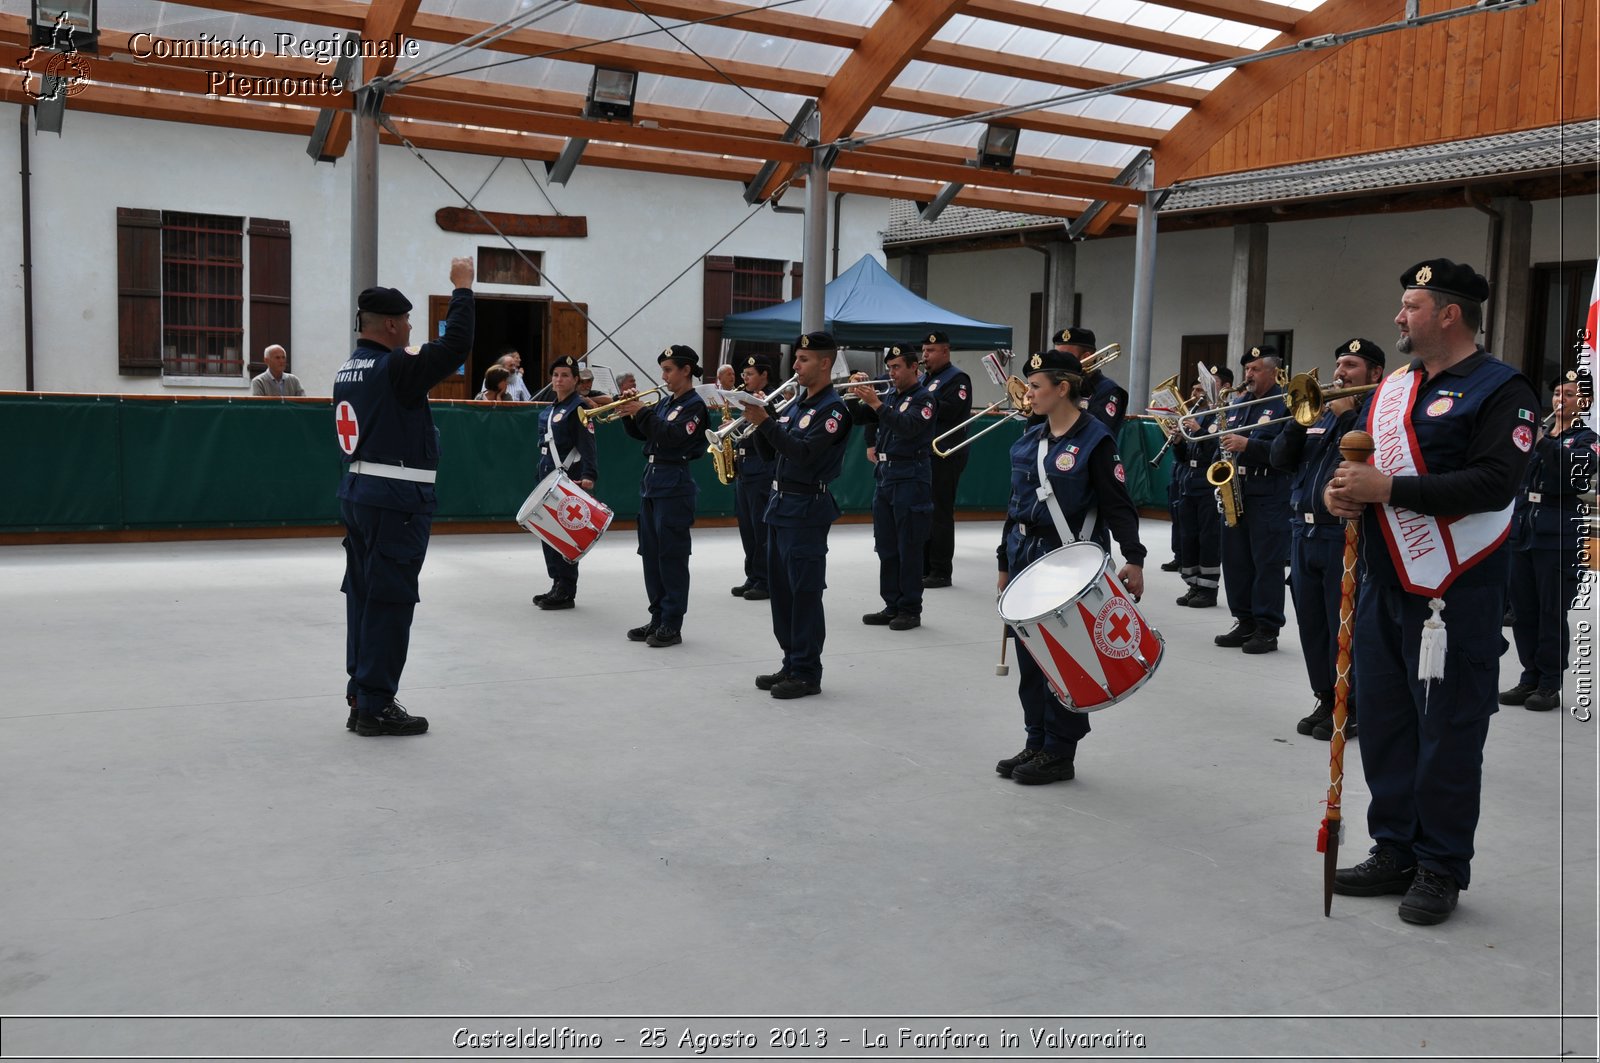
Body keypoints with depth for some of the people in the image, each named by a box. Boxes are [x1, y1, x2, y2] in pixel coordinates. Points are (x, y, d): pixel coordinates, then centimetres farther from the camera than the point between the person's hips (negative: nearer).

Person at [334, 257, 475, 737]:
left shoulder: (348, 369, 12)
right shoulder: (394, 368, -15)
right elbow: (457, 344, -16)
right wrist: (462, 288, -6)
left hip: (357, 491, 9)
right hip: (397, 499, -9)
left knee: (363, 596, 13)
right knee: (389, 602, -4)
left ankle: (361, 697, 20)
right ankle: (375, 707, 1)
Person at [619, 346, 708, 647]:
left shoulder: (694, 405, -8)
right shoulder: (665, 403, 15)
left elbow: (673, 437, -21)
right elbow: (639, 433, 16)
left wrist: (643, 412, -16)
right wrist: (630, 412, 0)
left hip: (675, 485, -8)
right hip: (651, 481, 8)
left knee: (672, 555, -5)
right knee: (651, 554, 10)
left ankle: (672, 625, 0)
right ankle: (658, 618, 18)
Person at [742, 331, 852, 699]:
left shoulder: (833, 409, -10)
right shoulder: (796, 403, 15)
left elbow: (804, 453, -22)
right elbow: (770, 450, 15)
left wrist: (765, 422, -23)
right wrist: (757, 420, -2)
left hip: (807, 508, -9)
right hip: (781, 503, 9)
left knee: (805, 593, -5)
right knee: (782, 589, 12)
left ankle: (807, 674, 1)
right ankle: (791, 664, 21)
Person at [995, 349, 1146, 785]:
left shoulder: (1094, 440, -10)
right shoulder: (1029, 440, 10)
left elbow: (1118, 505, -13)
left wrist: (1133, 559, -23)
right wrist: (1006, 563, 18)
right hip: (1027, 559, 7)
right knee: (1030, 659, 11)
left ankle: (1059, 754, 12)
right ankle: (1037, 744, 23)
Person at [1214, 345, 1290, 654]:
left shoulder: (1285, 405, -6)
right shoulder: (1236, 404, 18)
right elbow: (1223, 441, 25)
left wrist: (1247, 445, -22)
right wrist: (1224, 445, 3)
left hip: (1269, 497, -8)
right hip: (1234, 492, 8)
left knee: (1267, 564, -4)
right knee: (1235, 561, 9)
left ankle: (1267, 630, 1)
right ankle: (1245, 623, 18)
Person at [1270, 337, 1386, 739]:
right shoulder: (1319, 412, 17)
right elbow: (1281, 459, 10)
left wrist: (1346, 414, -14)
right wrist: (1300, 418, -4)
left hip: (1346, 535, -7)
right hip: (1304, 532, 7)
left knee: (1344, 629, -2)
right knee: (1312, 625, 12)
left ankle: (1351, 709, 8)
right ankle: (1325, 700, 23)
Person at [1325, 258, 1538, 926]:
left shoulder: (1500, 390, -9)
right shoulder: (1392, 388, 15)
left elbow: (1493, 484, -21)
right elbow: (1358, 456, 22)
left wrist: (1389, 488, -23)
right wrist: (1341, 488, -1)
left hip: (1455, 597, -7)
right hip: (1384, 589, 8)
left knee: (1447, 737, 2)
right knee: (1382, 724, 13)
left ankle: (1441, 870, 15)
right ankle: (1395, 852, 27)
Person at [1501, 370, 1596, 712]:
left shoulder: (1586, 440, 2)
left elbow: (1575, 469, -18)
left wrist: (1545, 442, -32)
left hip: (1558, 535, -5)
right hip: (1522, 529, 5)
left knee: (1552, 613, -2)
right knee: (1523, 610, 8)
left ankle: (1550, 685, 7)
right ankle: (1530, 678, 18)